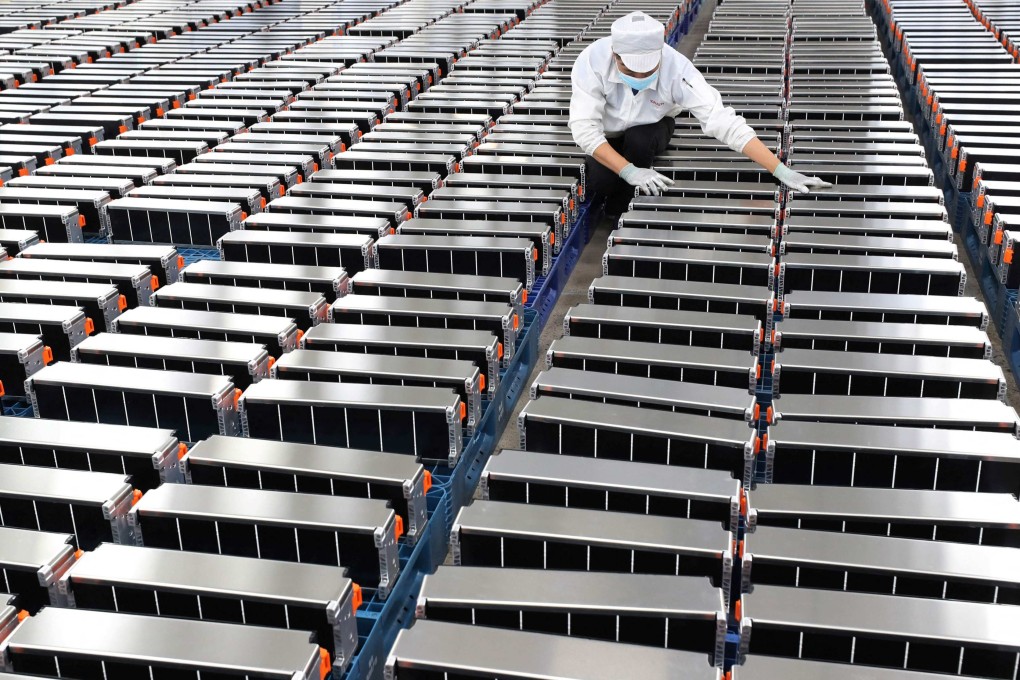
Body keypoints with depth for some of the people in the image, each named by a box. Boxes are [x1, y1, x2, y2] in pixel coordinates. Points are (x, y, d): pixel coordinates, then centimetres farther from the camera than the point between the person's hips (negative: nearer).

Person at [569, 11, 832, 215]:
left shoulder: (677, 68, -34)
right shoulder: (592, 61, -34)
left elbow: (723, 122, -37)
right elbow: (583, 127, -35)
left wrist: (781, 171, -44)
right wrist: (629, 171, -46)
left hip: (650, 131, 1)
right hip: (607, 137, 0)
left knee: (640, 139, -33)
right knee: (598, 182, -29)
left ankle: (620, 215, -7)